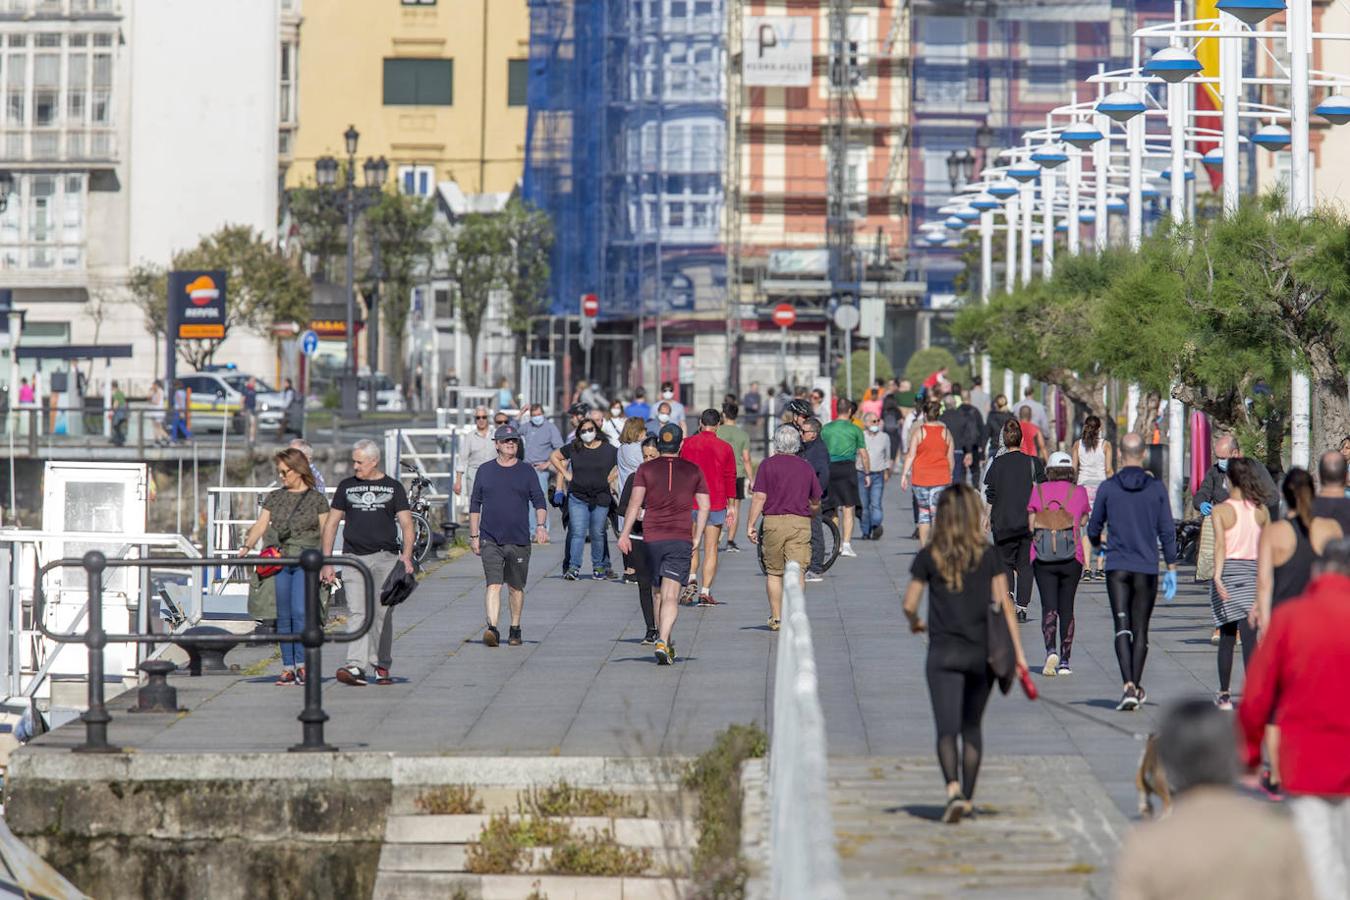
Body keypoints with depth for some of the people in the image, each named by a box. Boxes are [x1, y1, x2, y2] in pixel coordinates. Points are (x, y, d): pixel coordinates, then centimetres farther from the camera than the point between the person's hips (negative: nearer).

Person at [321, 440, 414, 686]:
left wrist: (406, 555, -14)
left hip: (386, 558, -1)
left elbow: (406, 523, 2)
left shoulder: (393, 487, 8)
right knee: (357, 612, -12)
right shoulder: (346, 486, 13)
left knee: (382, 614, 0)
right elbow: (331, 523, 13)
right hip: (354, 557, 1)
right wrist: (327, 562, 5)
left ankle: (382, 667, 13)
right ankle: (356, 667, -21)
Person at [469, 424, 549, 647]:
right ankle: (492, 628, -25)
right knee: (493, 584, -15)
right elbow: (475, 505, 12)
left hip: (519, 540, 1)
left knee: (516, 587, 11)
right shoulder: (485, 470, 8)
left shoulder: (526, 471, 6)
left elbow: (539, 501, 6)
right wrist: (474, 535, 9)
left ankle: (515, 629, 24)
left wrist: (541, 525, -12)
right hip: (490, 540, -1)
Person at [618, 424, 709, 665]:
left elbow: (635, 502, -6)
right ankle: (663, 642, -26)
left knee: (658, 593, 17)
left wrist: (625, 533, -8)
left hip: (652, 539, 1)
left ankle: (665, 642, 26)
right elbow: (704, 506, 5)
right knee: (671, 596, -9)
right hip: (681, 540, -1)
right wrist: (696, 538, 11)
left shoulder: (645, 469, 3)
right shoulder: (693, 471, 6)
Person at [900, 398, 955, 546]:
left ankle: (924, 546, 10)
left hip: (921, 477, -1)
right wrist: (949, 475, 18)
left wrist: (904, 475, -2)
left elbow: (910, 455, -7)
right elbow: (951, 458, 5)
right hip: (941, 478, 1)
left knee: (923, 512, 11)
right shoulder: (945, 432, 1)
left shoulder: (918, 431, -5)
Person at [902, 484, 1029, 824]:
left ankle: (953, 788, -29)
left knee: (947, 729, -7)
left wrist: (915, 623, 22)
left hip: (943, 653, -2)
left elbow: (909, 605, 0)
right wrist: (1018, 652, 0)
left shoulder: (929, 557, -2)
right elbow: (1004, 605, -2)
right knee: (972, 728, 17)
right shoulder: (988, 556, 1)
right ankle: (967, 798, 21)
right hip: (982, 653, 2)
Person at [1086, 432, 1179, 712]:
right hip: (1147, 568, 1)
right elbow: (1167, 531, 0)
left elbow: (1094, 527, 8)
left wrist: (1096, 543, 31)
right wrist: (1171, 568, 6)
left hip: (1117, 567, -1)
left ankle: (1129, 686, -22)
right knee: (1141, 630, 10)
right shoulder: (1156, 488, -1)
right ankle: (1137, 688, 15)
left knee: (1122, 628, -5)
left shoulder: (1108, 487, -2)